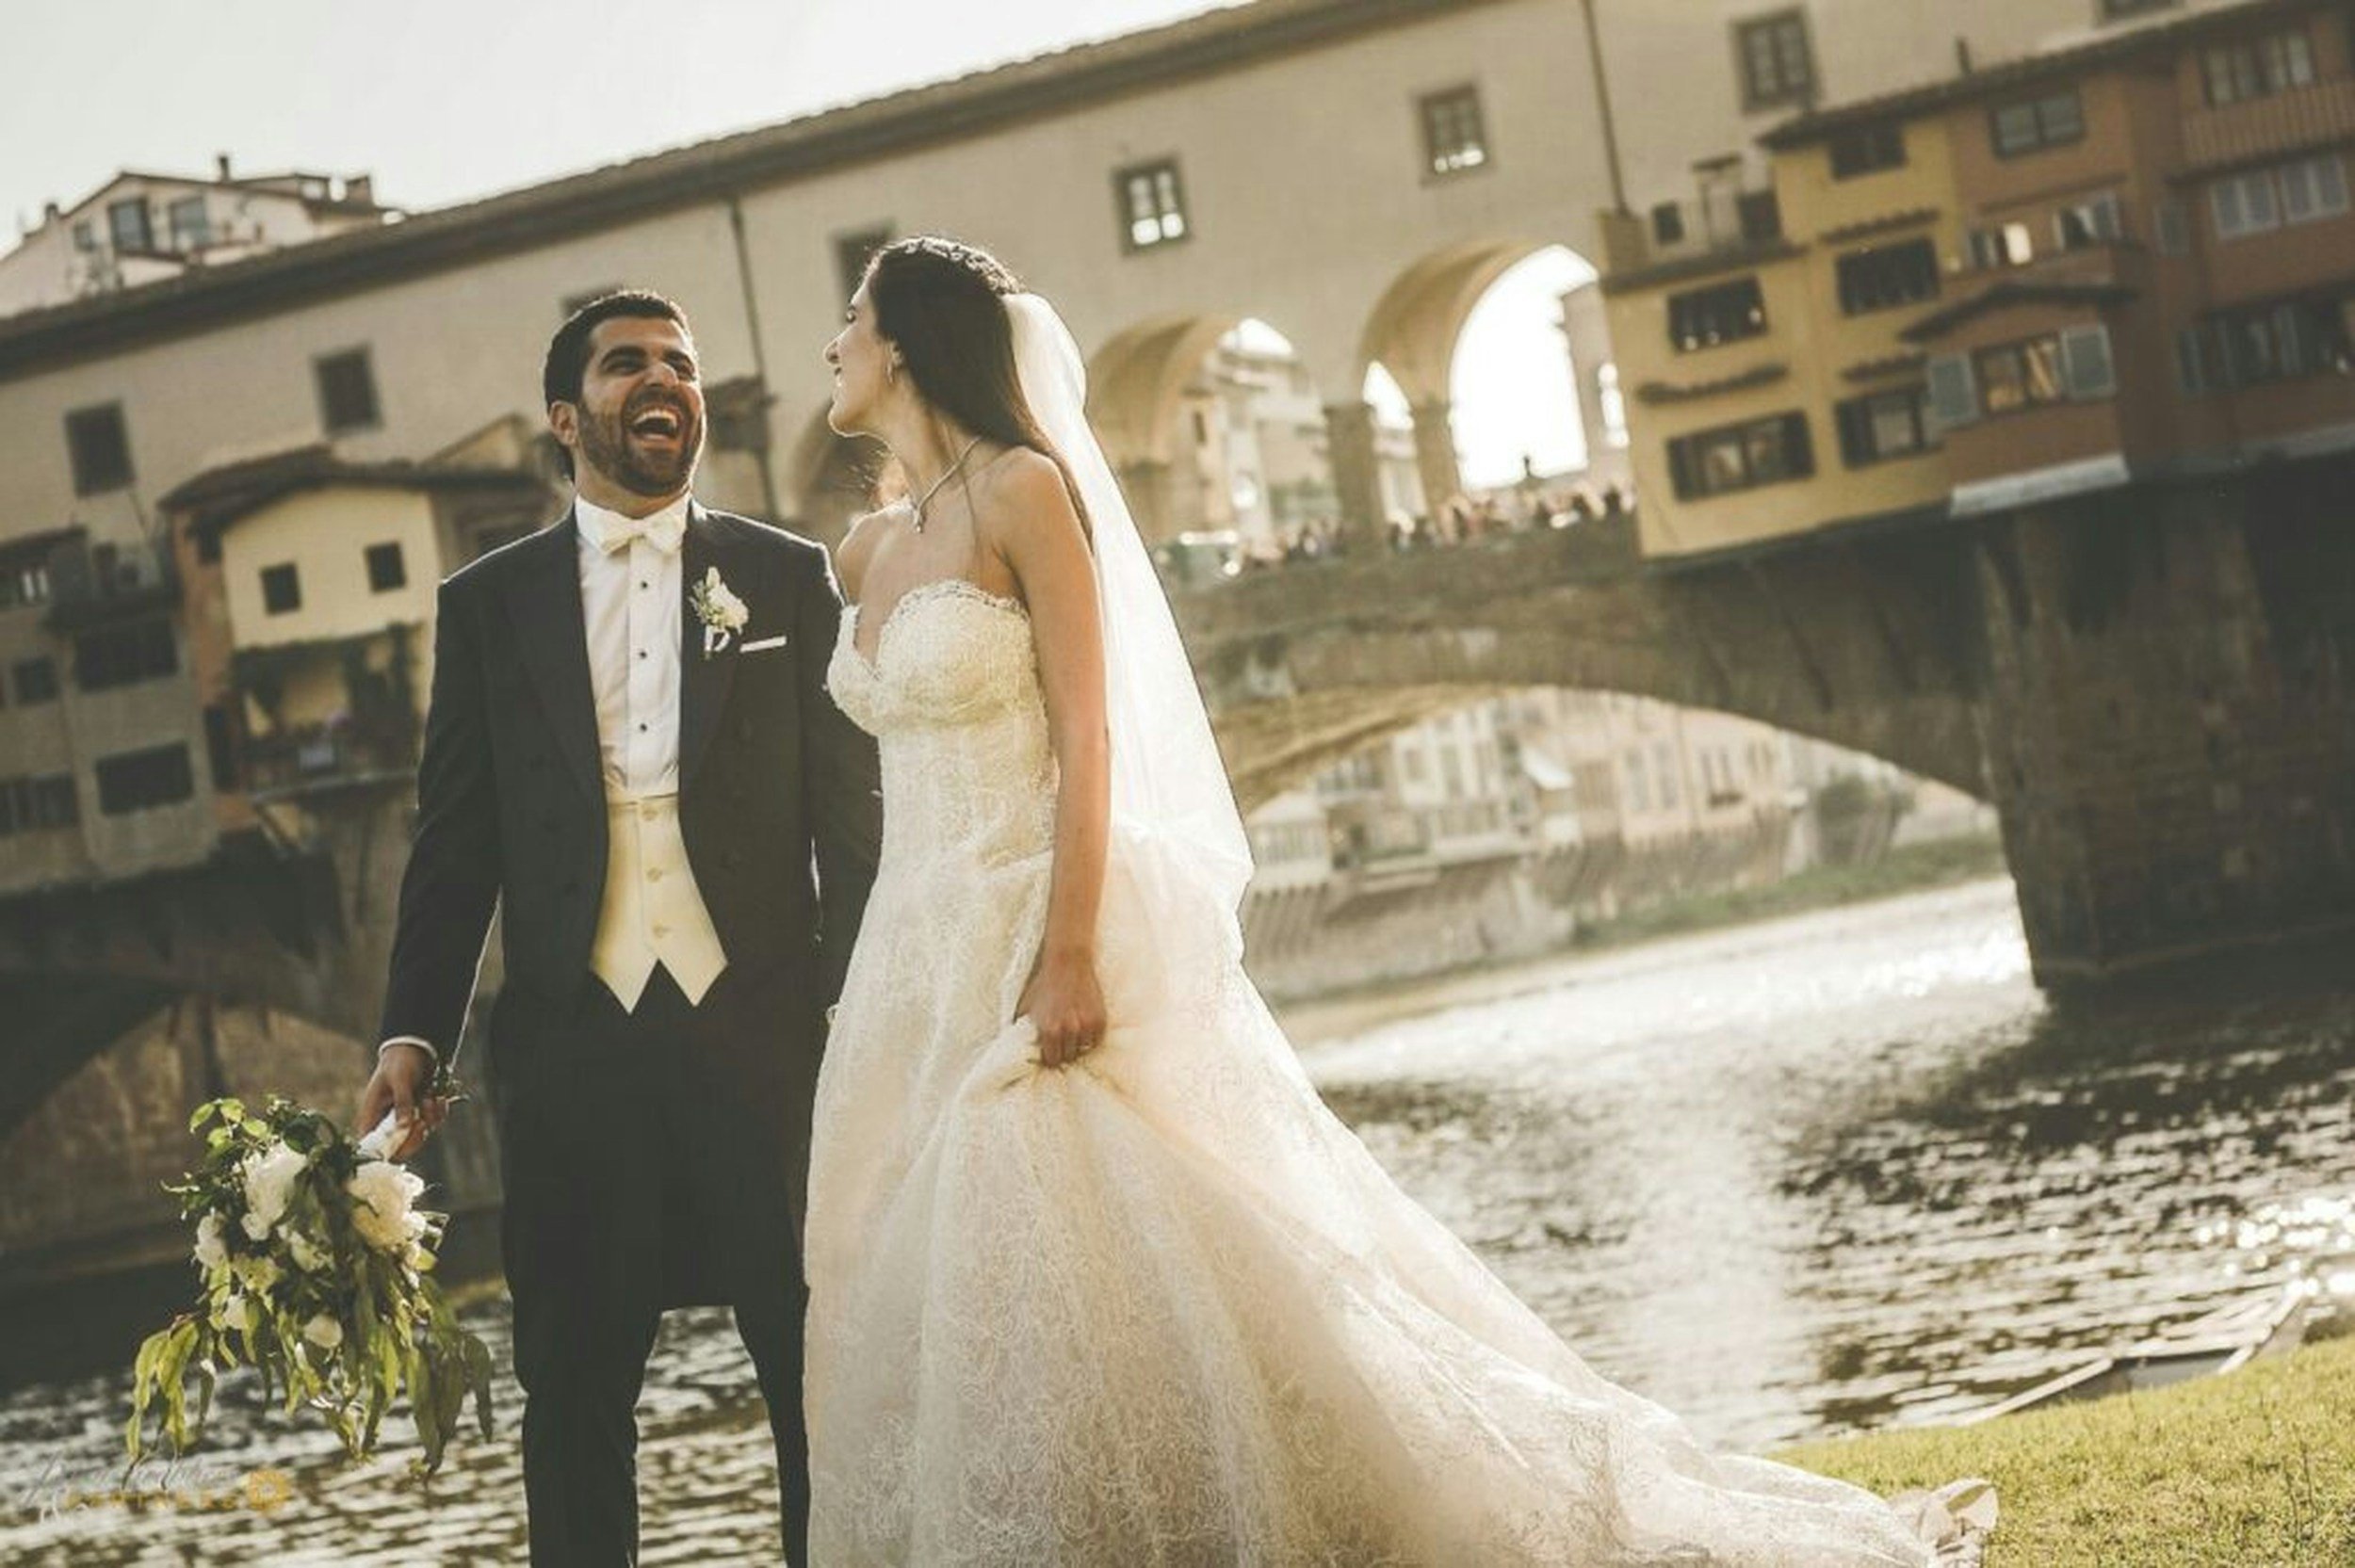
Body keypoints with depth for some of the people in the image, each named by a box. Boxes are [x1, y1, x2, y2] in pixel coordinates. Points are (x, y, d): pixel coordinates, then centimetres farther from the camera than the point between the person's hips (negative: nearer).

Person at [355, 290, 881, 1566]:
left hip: (765, 1028, 0)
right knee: (573, 1391, 6)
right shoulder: (486, 603, 10)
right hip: (575, 1043, 1)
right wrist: (412, 1034, -3)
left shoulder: (791, 580, 8)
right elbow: (453, 843, 8)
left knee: (821, 1378, 3)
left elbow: (852, 821, 6)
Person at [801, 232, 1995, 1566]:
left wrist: (1070, 955, -22)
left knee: (1135, 1305, -9)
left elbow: (1088, 738, -14)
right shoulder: (869, 552, 14)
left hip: (1035, 950, -8)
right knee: (944, 1327, 7)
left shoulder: (1024, 493, -8)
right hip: (923, 964, 8)